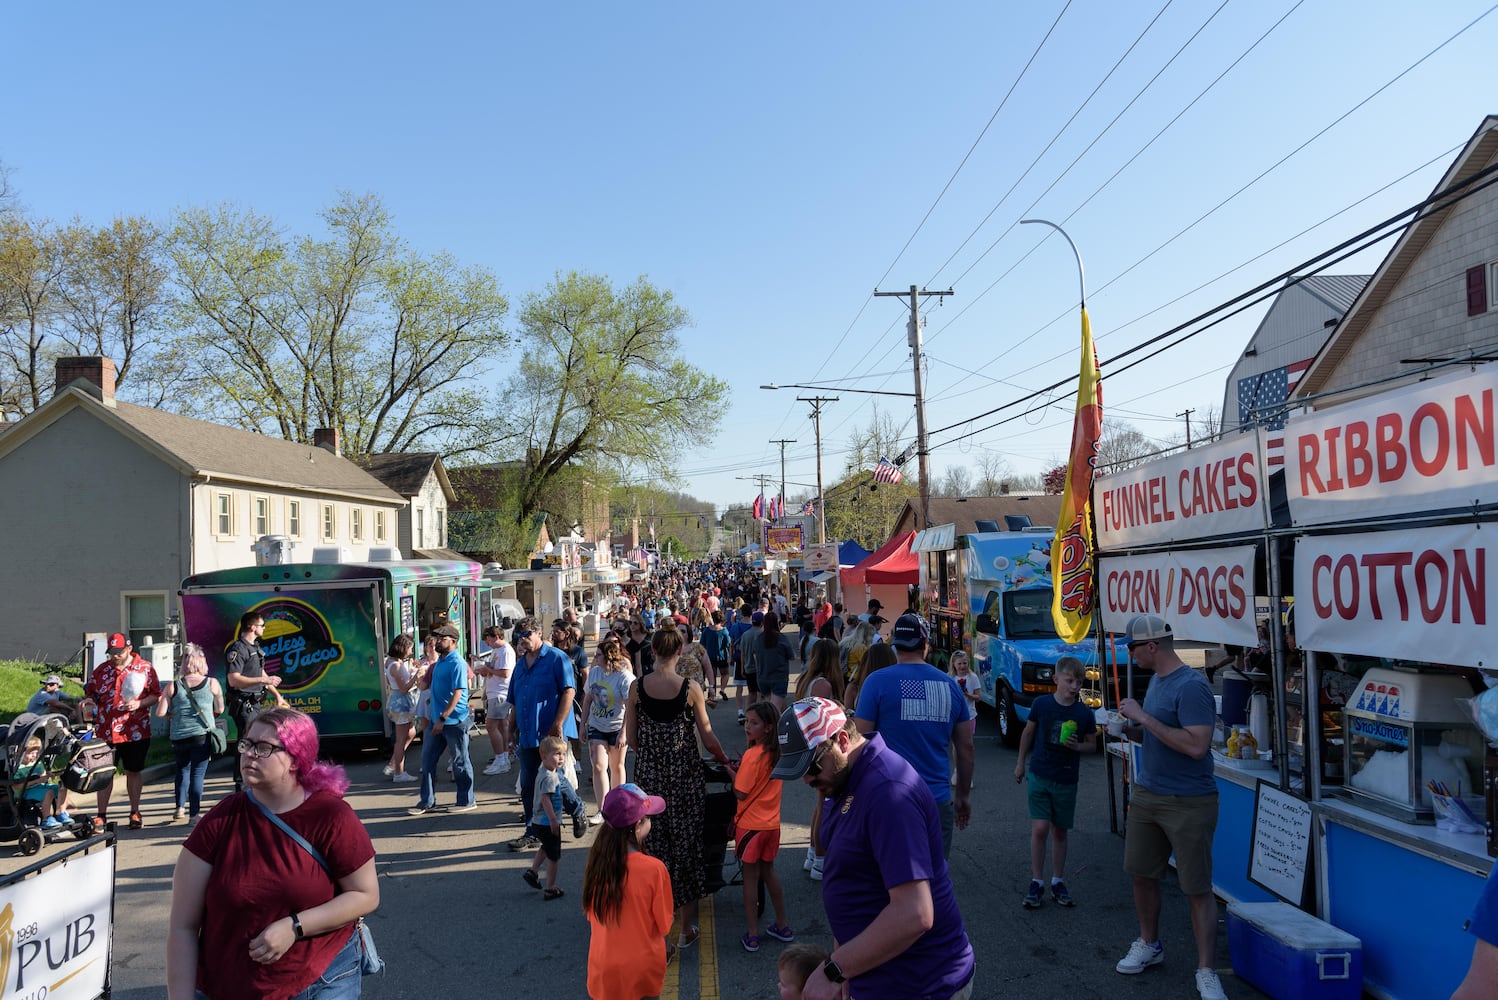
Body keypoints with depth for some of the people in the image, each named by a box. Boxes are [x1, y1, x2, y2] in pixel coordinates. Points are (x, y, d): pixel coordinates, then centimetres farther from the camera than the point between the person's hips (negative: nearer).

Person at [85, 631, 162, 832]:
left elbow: (156, 695, 0)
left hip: (136, 731, -2)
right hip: (107, 731, 2)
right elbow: (90, 692, 18)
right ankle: (101, 816, 11)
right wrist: (89, 701, -3)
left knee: (133, 771, 10)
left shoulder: (145, 668, -1)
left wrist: (139, 704, -16)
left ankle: (135, 813, 22)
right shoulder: (101, 670, 6)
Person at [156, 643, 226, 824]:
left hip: (179, 737, 2)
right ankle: (194, 815, 1)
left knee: (182, 770, 23)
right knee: (197, 774, 1)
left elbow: (160, 712, -4)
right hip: (202, 735, -2)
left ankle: (180, 808, 25)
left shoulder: (172, 686, -2)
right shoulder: (212, 683, -2)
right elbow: (220, 710, 9)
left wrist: (175, 714, 15)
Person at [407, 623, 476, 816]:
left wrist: (442, 718, -24)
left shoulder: (457, 663, -16)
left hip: (454, 721, -9)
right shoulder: (439, 661, 11)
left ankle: (466, 801, 14)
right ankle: (427, 801, 20)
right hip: (437, 720, 9)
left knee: (460, 762, 3)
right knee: (427, 759, 11)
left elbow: (458, 693, -22)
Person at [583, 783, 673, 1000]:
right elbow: (664, 924, -12)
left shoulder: (596, 861, -12)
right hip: (642, 966, -3)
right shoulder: (653, 869, -25)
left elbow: (591, 914, 2)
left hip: (603, 967, 3)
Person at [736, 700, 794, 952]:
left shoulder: (752, 754, -22)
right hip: (772, 823, 7)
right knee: (768, 871, 21)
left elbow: (741, 793, -20)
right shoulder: (777, 753, 1)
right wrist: (741, 768, 7)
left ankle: (752, 935, 11)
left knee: (750, 876, 5)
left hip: (750, 825, -7)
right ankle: (782, 926, 29)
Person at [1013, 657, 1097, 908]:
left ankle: (1058, 882, 24)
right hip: (1039, 776, -1)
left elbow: (1092, 745, 7)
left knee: (1059, 831, 11)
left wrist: (1077, 746, -15)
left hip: (1066, 781, 1)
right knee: (1040, 828, -8)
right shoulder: (1042, 704, -7)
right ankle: (1036, 882, 5)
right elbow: (1028, 733, 7)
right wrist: (1020, 763, 13)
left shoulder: (1085, 714, -6)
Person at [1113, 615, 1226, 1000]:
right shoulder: (1156, 680, 9)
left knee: (1197, 889, 0)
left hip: (1189, 804, -9)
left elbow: (1196, 745, -28)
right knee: (1142, 874, 17)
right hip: (1146, 795, 9)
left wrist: (1143, 717, -24)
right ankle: (1149, 945, 35)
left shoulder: (1191, 686, -19)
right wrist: (1131, 729, -1)